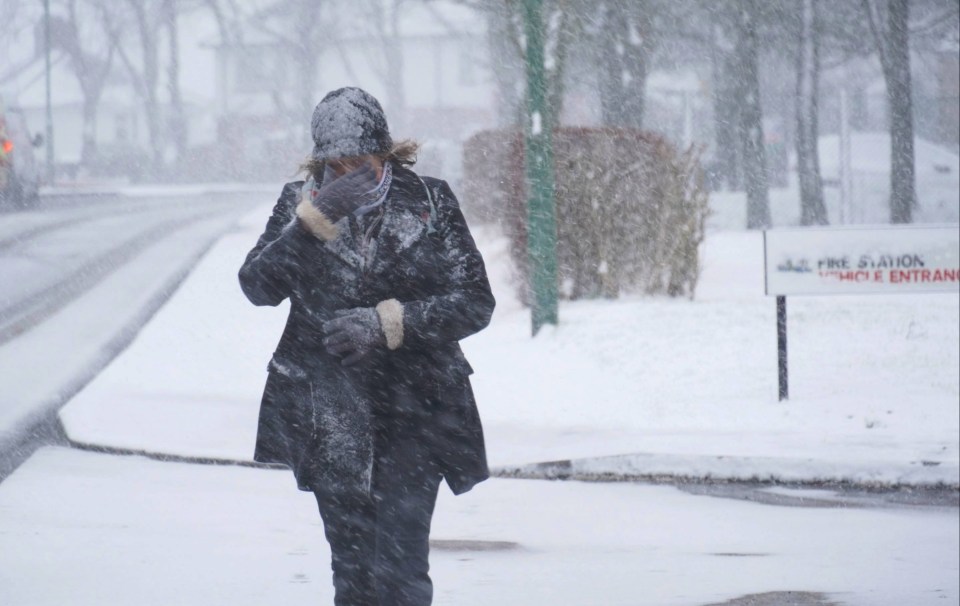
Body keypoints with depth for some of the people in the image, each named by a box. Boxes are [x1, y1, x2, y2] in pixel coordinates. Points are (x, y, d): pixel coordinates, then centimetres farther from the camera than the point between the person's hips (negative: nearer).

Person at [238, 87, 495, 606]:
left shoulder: (429, 202, 0)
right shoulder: (299, 203, 4)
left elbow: (475, 303, -2)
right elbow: (257, 286, -7)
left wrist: (387, 321, -15)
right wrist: (316, 219, -19)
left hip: (412, 420, -2)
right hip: (330, 421, 2)